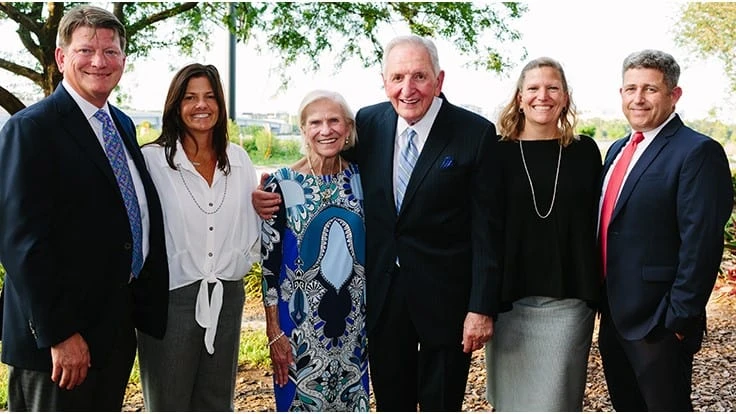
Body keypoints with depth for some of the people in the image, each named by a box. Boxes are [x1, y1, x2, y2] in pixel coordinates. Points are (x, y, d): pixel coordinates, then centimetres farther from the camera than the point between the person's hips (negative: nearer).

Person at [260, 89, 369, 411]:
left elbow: (370, 249, 9)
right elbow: (269, 262, -7)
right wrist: (274, 332, -9)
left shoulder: (361, 179, 1)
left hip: (354, 318, 4)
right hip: (301, 321, -3)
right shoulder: (282, 184, -10)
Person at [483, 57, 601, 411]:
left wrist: (597, 290, 3)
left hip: (569, 302, 1)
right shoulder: (499, 153, 1)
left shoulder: (584, 151, 4)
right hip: (511, 301, 0)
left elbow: (597, 221, 7)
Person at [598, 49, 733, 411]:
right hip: (613, 315, 8)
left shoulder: (698, 153, -14)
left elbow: (702, 243, -20)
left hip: (658, 322, -8)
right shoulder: (618, 151, 12)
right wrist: (601, 301, 14)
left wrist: (679, 318, -20)